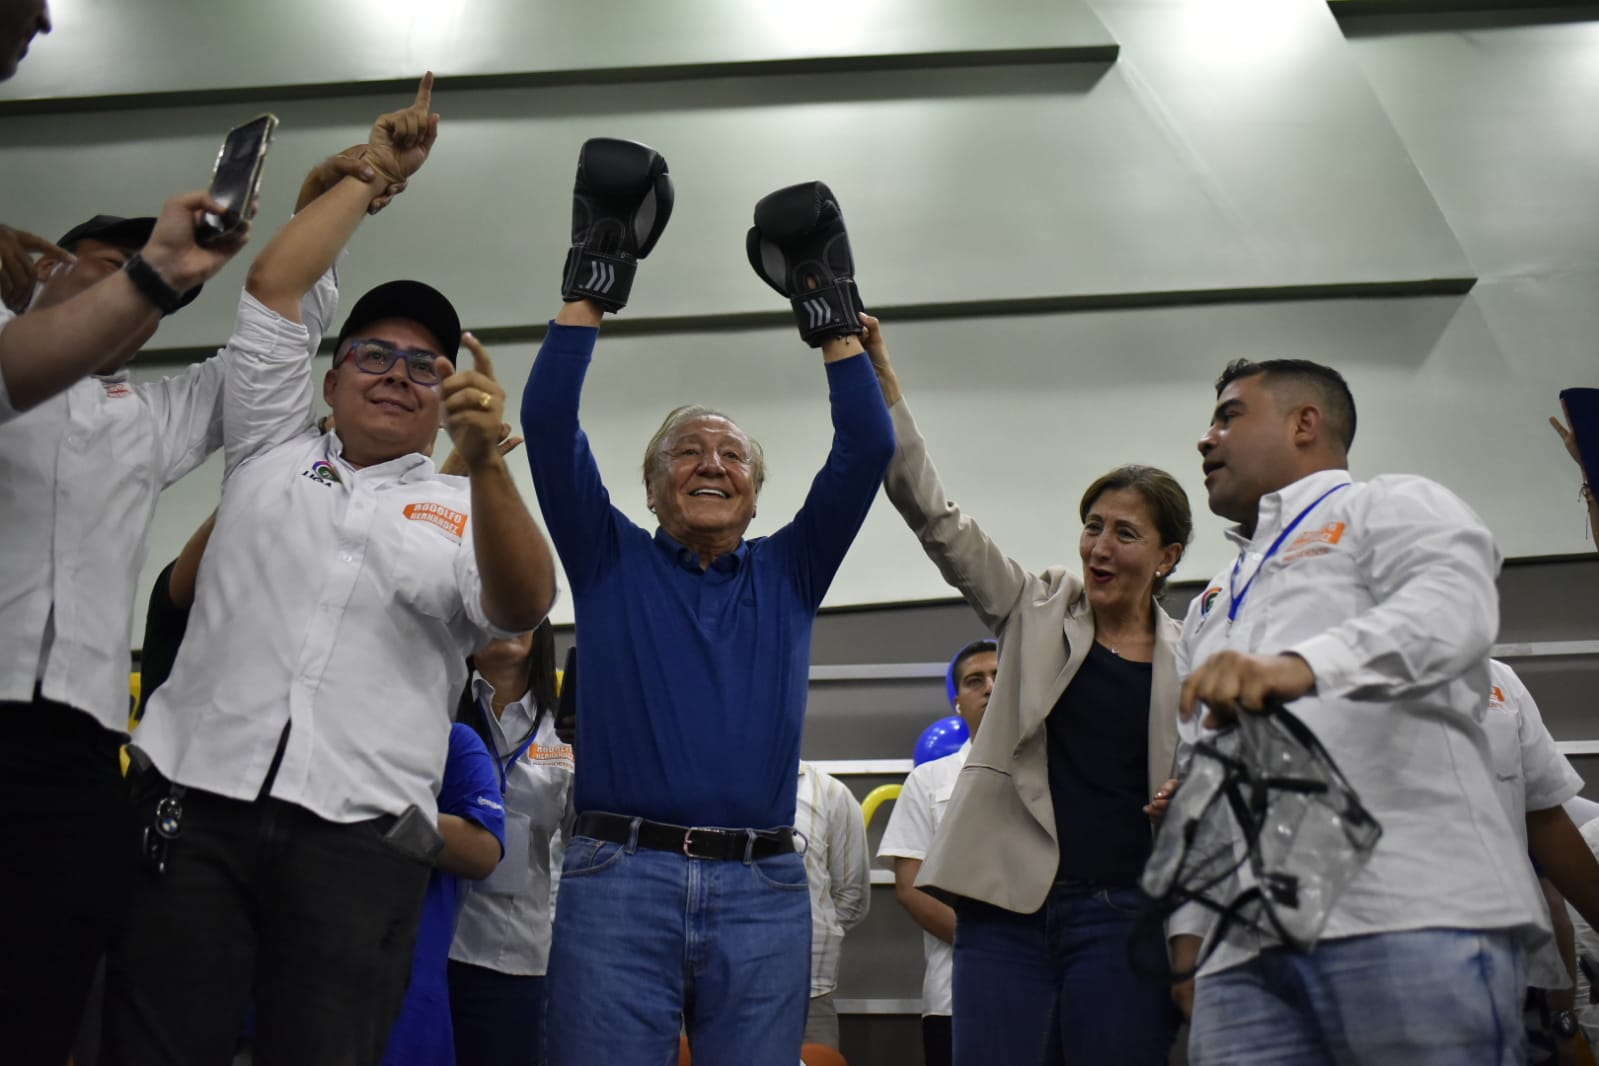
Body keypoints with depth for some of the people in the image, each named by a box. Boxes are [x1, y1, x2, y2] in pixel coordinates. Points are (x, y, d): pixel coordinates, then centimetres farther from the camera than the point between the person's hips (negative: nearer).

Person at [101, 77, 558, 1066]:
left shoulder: (463, 511, 14)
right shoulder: (271, 453, 20)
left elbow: (522, 607, -7)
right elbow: (275, 285, 13)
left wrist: (486, 462, -22)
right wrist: (373, 172, 17)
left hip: (359, 837, -1)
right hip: (195, 801, 1)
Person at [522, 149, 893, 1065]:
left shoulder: (788, 573, 16)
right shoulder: (612, 563, 12)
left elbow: (867, 449, 7)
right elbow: (550, 425, 1)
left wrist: (831, 307, 6)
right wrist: (594, 277, 1)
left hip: (763, 889, 2)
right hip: (621, 877, -1)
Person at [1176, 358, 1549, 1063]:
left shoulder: (1392, 507, 11)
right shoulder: (1209, 608, 33)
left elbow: (1453, 606, -13)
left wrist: (1302, 664, -31)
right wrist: (1188, 926, 14)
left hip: (1413, 910, -5)